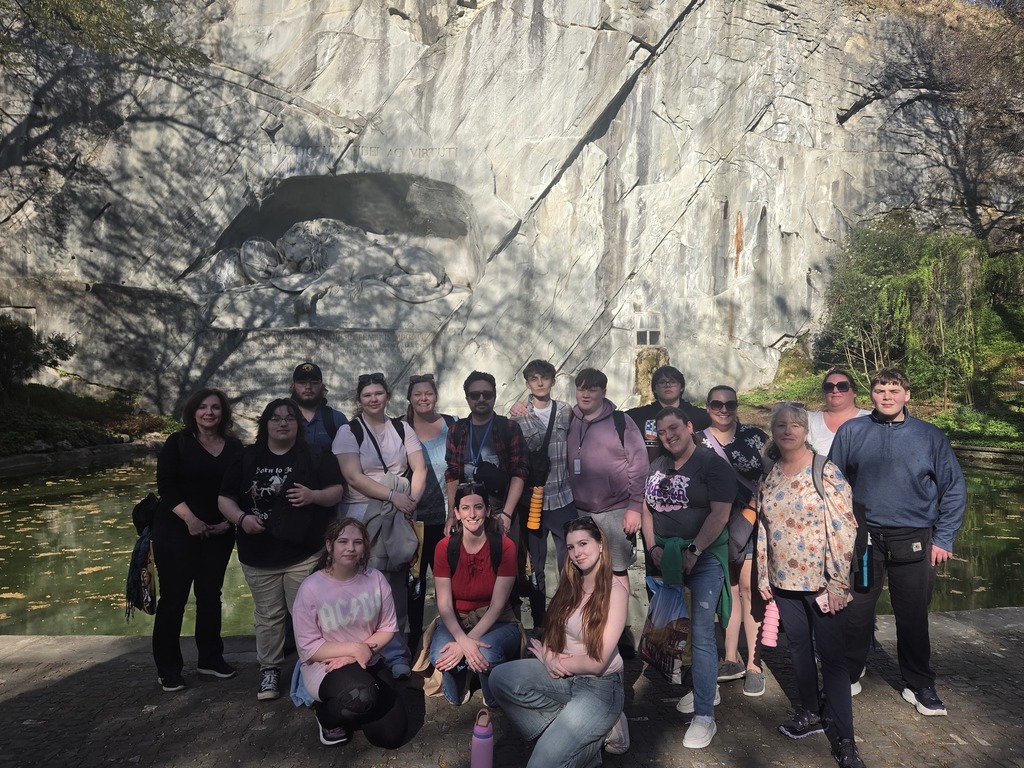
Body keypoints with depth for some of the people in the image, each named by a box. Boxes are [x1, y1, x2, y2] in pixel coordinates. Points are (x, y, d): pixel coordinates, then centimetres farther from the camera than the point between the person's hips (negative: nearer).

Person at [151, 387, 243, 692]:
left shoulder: (234, 447, 4)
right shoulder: (178, 443, -5)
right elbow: (166, 486, -11)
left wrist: (230, 521, -8)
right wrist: (190, 519, -20)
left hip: (219, 534, 4)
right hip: (176, 532, -3)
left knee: (211, 595, 13)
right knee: (173, 598, 1)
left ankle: (211, 659, 25)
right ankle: (168, 670, 12)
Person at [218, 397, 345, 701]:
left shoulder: (315, 456, 1)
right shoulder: (246, 458, 5)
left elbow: (337, 491, 2)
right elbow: (224, 498, 7)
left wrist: (314, 495, -18)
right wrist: (241, 518, -12)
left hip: (303, 553, -2)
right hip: (258, 554, 2)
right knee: (268, 616, 13)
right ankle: (269, 671, 26)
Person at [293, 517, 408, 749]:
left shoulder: (375, 579, -6)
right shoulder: (311, 587, -16)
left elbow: (388, 628, 1)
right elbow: (308, 648, -15)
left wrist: (367, 649, -18)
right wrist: (354, 648, -21)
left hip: (369, 662, 4)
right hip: (324, 666, -4)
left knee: (391, 736, -7)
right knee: (363, 697, -36)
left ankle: (349, 708, 24)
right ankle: (326, 713, 0)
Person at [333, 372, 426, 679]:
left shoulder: (402, 429, 11)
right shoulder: (349, 431, 1)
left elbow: (419, 468, 6)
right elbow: (353, 476, -9)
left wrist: (412, 499, -11)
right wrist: (392, 496, -16)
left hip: (400, 513, 3)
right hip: (362, 514, -3)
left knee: (399, 582, 1)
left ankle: (396, 640, 14)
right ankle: (396, 653, 6)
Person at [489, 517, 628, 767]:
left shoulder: (615, 591, -15)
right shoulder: (570, 585, 5)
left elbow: (597, 663, -16)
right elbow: (551, 634, 7)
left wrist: (552, 658, -4)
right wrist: (549, 658, -16)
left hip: (599, 686, -6)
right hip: (563, 677, 7)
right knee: (500, 678, -20)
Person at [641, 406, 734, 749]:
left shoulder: (713, 464, -8)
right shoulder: (657, 466, 11)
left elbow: (720, 514, -14)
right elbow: (647, 508, 12)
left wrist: (693, 552, -18)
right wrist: (654, 547, 0)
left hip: (705, 556, -6)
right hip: (667, 557, 6)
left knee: (701, 633, -9)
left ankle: (704, 716, -3)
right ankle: (707, 686, 33)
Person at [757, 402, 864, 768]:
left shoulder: (826, 472, -11)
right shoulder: (769, 476, 5)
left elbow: (843, 529, -13)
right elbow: (763, 528, 10)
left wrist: (838, 582, -14)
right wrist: (763, 576, 10)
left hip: (820, 583, -5)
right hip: (784, 582, 5)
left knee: (832, 656, 1)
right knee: (799, 648, 17)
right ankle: (810, 714, 34)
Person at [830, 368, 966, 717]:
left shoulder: (930, 436, 2)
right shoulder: (851, 432, 1)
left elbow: (954, 489, 5)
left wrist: (943, 538, 0)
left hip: (914, 543, 0)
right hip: (862, 539, 0)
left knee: (913, 618, 12)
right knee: (856, 614, 7)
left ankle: (920, 686, 30)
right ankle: (847, 677, 24)